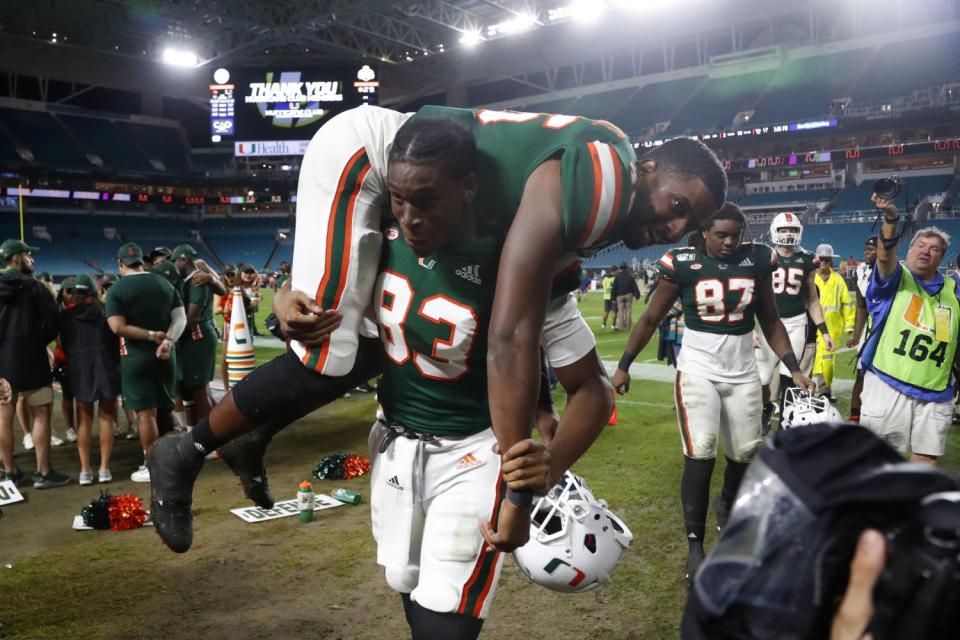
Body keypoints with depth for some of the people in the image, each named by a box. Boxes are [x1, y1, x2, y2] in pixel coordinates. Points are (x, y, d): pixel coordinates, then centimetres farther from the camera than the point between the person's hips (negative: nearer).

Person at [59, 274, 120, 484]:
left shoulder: (65, 315, 3)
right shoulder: (104, 310, 2)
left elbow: (64, 344, 10)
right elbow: (115, 341, 4)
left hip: (79, 369, 1)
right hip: (105, 365, -1)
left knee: (84, 420, 8)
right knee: (106, 417, 6)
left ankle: (85, 470, 6)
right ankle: (104, 468, 3)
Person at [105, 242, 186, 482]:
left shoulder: (117, 289, -7)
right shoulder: (165, 284, 6)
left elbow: (117, 326, -17)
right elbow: (180, 318, -2)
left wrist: (150, 335, -13)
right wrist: (167, 341, -14)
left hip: (136, 357, -5)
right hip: (164, 355, 5)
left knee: (146, 412, 0)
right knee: (165, 408, 15)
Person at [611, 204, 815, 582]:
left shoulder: (757, 261, 1)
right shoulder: (682, 263, -9)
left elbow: (770, 322, 9)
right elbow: (651, 318, -1)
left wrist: (794, 369, 3)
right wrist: (624, 365, -2)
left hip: (743, 372, 4)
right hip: (698, 370, -4)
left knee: (746, 453, 10)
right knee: (700, 455, -11)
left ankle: (727, 506, 42)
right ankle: (695, 546, 0)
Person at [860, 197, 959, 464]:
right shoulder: (896, 277, -3)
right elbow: (885, 256, -24)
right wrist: (891, 220, -41)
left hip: (934, 394, 4)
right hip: (888, 386, -4)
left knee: (925, 461, 9)